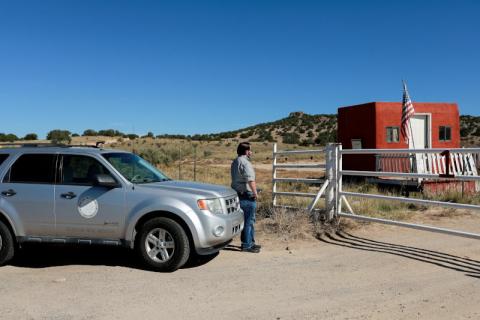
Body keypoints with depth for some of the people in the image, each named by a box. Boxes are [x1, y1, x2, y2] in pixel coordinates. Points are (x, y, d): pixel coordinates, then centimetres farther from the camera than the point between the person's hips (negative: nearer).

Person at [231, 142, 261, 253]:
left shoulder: (235, 162, 16)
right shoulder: (245, 162, -16)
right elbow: (250, 179, -27)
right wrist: (255, 192, -19)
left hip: (238, 194, 10)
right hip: (247, 195, -10)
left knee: (247, 220, 18)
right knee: (249, 220, -2)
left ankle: (250, 242, 26)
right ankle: (247, 245, 3)